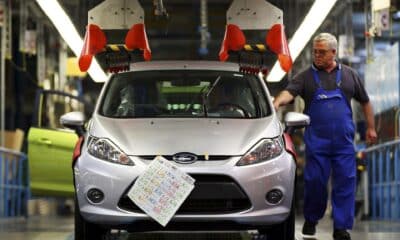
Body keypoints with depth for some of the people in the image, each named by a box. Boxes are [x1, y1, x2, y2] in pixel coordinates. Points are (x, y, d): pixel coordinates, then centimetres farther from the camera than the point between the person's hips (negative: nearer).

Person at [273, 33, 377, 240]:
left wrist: (370, 128, 17)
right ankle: (311, 220, 20)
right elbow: (288, 92, -14)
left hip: (344, 141, 1)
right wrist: (277, 103, -35)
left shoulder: (349, 75, 11)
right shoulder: (306, 76, 4)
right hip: (316, 141, -1)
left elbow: (365, 102, 19)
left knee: (345, 182, -2)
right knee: (314, 181, -1)